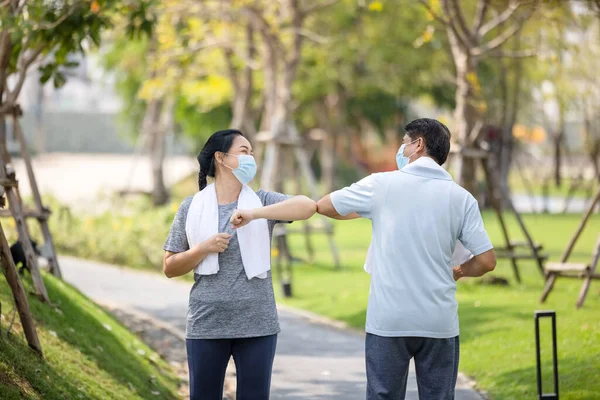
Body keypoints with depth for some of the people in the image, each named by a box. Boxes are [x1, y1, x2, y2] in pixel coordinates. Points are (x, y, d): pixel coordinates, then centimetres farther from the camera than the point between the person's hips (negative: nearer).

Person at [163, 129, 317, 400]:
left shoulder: (262, 202, 3)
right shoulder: (191, 208, 3)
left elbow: (308, 206, -16)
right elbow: (169, 267, 5)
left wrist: (254, 214, -24)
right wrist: (203, 249, -13)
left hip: (257, 325, 0)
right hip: (206, 326, 0)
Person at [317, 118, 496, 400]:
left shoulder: (381, 185, -1)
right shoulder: (461, 198, 2)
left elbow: (323, 206, 12)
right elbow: (487, 261, -1)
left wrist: (362, 212, 30)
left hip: (388, 321, -1)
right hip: (439, 323, 1)